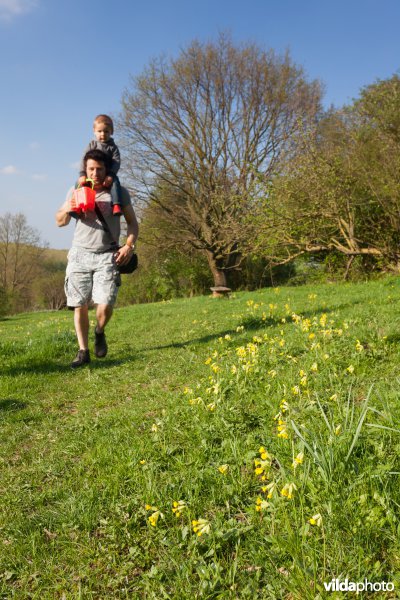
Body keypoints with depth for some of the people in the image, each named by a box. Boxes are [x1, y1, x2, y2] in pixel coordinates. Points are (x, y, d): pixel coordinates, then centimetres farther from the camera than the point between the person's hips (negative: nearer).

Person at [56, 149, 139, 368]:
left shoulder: (119, 192, 4)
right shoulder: (75, 191, 10)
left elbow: (132, 222, 8)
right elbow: (60, 222, 15)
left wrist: (129, 245, -8)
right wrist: (67, 210, -8)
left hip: (106, 255, -2)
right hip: (80, 254, 2)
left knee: (105, 305, -13)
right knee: (80, 305, -1)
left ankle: (99, 333, 20)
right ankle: (83, 351, 13)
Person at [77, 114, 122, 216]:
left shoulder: (113, 147, 5)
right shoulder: (92, 144, 8)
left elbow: (116, 162, -8)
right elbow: (84, 159, 0)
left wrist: (111, 175, -25)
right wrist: (82, 174, -15)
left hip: (108, 174, -2)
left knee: (115, 182, -33)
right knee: (79, 183, -19)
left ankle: (116, 205, -43)